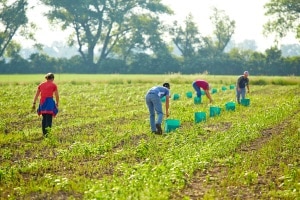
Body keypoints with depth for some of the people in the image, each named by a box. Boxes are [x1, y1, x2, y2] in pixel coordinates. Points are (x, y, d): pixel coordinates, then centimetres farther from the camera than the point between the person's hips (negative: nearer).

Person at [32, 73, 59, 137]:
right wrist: (57, 103, 18)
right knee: (49, 118, -7)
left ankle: (44, 133, 20)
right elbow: (57, 96, 4)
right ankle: (47, 133, -20)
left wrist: (34, 103, 16)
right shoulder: (53, 85, 3)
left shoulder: (41, 84, 15)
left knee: (44, 118, 17)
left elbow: (36, 95, 14)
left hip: (42, 102, 5)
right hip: (49, 102, -5)